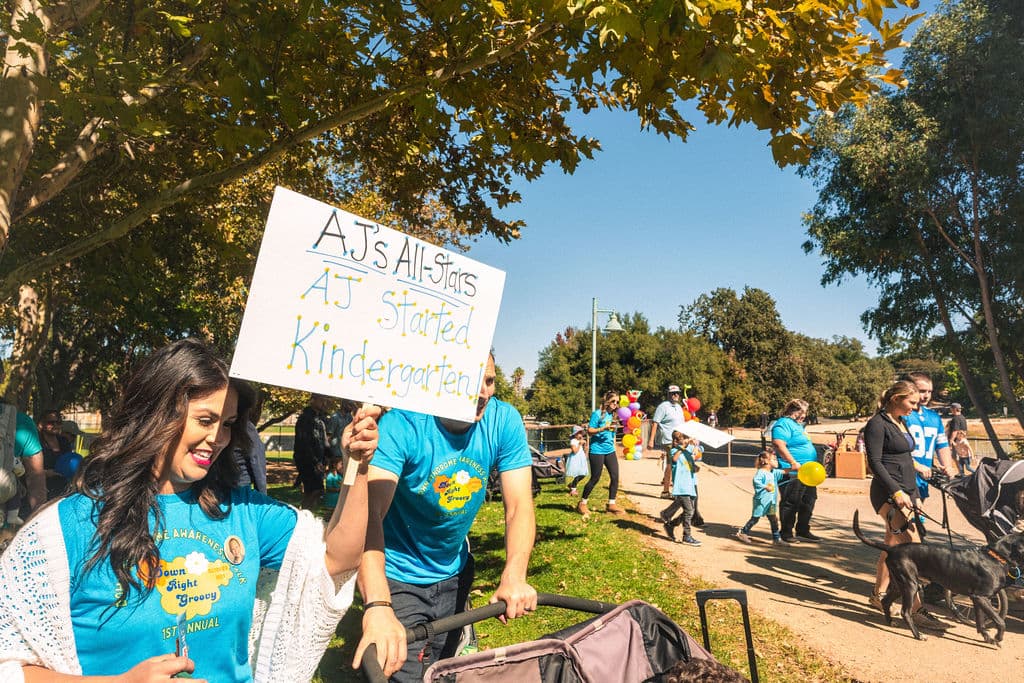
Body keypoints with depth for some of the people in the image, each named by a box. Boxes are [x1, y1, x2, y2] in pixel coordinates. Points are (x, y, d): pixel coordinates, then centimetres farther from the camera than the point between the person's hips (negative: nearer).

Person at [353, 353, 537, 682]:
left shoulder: (504, 421, -16)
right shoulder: (402, 426, -28)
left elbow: (518, 506, -19)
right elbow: (370, 512, -39)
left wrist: (514, 577, -35)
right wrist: (378, 606, -52)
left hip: (455, 572, 5)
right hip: (398, 579, -4)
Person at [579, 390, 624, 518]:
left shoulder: (613, 415, 11)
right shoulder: (597, 414, -10)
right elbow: (589, 431, -14)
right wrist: (603, 428, -25)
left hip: (610, 450, 7)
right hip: (597, 450, -7)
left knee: (615, 476, 0)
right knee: (595, 478, 1)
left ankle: (611, 504, 13)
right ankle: (582, 503, 17)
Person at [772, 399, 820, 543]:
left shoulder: (798, 425, 20)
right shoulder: (783, 424, -14)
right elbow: (779, 445, -26)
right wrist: (793, 463, -30)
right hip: (793, 473, -11)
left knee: (808, 501, 15)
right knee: (790, 503, -4)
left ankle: (803, 531, 27)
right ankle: (786, 533, 6)